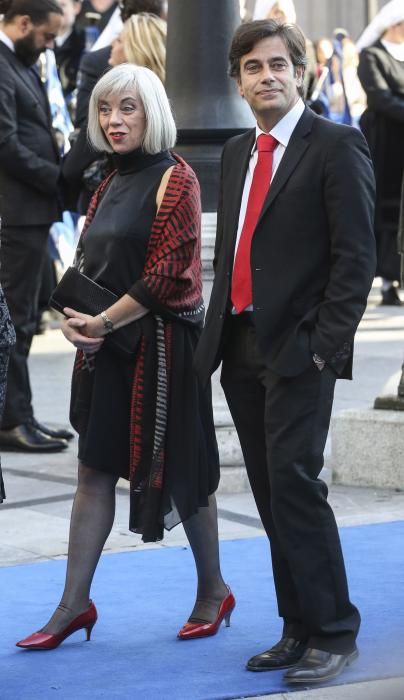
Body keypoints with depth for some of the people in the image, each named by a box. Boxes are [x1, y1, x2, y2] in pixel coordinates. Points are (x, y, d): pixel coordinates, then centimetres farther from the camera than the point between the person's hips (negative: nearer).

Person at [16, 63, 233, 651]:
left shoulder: (175, 178, -10)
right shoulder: (111, 183, 13)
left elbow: (167, 271, -17)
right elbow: (90, 264, 14)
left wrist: (103, 322, -17)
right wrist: (74, 317, -5)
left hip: (160, 344, -7)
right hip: (104, 343, 7)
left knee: (176, 468, 3)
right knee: (94, 470, 6)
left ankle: (213, 591, 20)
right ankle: (75, 604, 9)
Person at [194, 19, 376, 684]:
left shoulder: (336, 146, -5)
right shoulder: (237, 152, 17)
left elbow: (355, 254, -10)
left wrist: (326, 342, -15)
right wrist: (219, 329, 11)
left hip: (299, 348, -7)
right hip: (241, 348, 7)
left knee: (295, 482, -13)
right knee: (271, 495, 8)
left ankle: (333, 634, -5)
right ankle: (299, 629, 15)